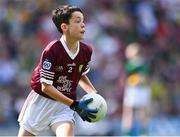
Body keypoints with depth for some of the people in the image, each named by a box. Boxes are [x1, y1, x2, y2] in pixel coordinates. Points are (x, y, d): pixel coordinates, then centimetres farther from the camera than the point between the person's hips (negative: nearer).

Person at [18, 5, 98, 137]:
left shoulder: (86, 51, -7)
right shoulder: (52, 50, -22)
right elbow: (46, 87, -21)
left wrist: (94, 94, -3)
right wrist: (75, 105, -25)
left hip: (65, 105, 2)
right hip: (41, 101, -2)